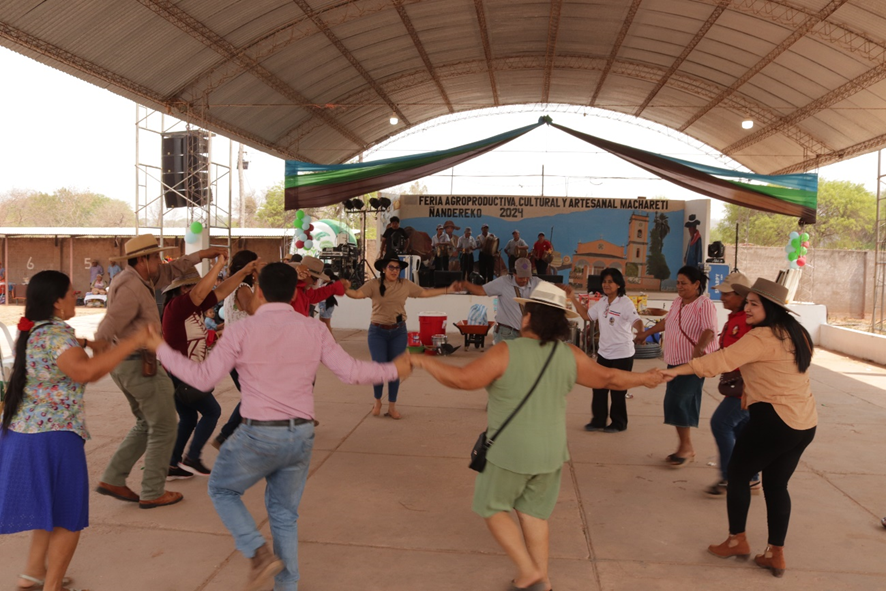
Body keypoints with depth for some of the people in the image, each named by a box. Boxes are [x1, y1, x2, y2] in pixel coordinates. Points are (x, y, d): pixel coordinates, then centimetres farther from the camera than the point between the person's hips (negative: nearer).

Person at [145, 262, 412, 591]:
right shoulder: (314, 330, 0)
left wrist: (161, 349, 7)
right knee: (285, 513, 20)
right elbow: (350, 371, -1)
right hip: (301, 435, 4)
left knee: (222, 490, 22)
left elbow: (203, 379, -6)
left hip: (258, 434, -4)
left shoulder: (242, 330, -8)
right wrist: (393, 370, 14)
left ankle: (260, 553, 6)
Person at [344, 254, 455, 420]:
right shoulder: (374, 284, -6)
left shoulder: (405, 285, 3)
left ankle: (392, 406, 19)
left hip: (398, 332, 2)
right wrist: (344, 289, -39)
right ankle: (377, 401, 23)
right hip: (378, 331, -2)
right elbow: (357, 294, -19)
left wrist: (448, 289, 8)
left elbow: (425, 293, 10)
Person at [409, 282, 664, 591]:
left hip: (509, 451, -5)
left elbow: (462, 379, -19)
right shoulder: (570, 356, -5)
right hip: (550, 451, 5)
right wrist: (645, 378, 23)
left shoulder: (506, 353, -19)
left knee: (493, 508, 16)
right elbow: (609, 378, 6)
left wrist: (424, 361, -6)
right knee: (534, 513, 20)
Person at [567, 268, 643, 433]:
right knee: (598, 388, 11)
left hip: (622, 354, -7)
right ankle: (598, 421, 23)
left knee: (618, 391, 4)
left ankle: (618, 423, 20)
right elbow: (587, 315, 15)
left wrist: (640, 332, -52)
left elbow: (636, 320, -29)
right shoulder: (602, 302, 6)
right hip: (604, 353, 7)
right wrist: (573, 298, 6)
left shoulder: (625, 303, -16)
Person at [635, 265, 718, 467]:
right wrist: (646, 333, 36)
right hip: (675, 361, 8)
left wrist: (699, 348, -46)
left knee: (677, 401, -12)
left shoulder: (704, 304, -14)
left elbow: (710, 331, -28)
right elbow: (666, 322, 27)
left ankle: (686, 447, 4)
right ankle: (686, 448, 19)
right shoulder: (677, 302, 10)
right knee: (675, 403, 8)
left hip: (695, 362, -8)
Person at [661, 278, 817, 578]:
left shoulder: (762, 336, -18)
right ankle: (776, 554, 20)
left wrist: (676, 370, -32)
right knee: (776, 484, 16)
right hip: (805, 421, 9)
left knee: (737, 475, 10)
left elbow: (722, 360, -28)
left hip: (773, 420, -9)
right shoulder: (796, 333, 11)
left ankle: (737, 540, 21)